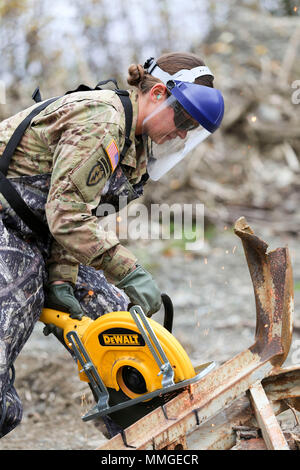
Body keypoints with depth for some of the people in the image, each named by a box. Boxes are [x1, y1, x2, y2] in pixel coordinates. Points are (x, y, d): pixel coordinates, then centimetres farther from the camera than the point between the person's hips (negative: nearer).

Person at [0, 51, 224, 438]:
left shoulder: (133, 144, 10)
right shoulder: (100, 120, -22)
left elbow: (77, 216, 6)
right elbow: (66, 213, -26)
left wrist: (61, 279, -7)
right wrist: (129, 272, -24)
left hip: (37, 238, 10)